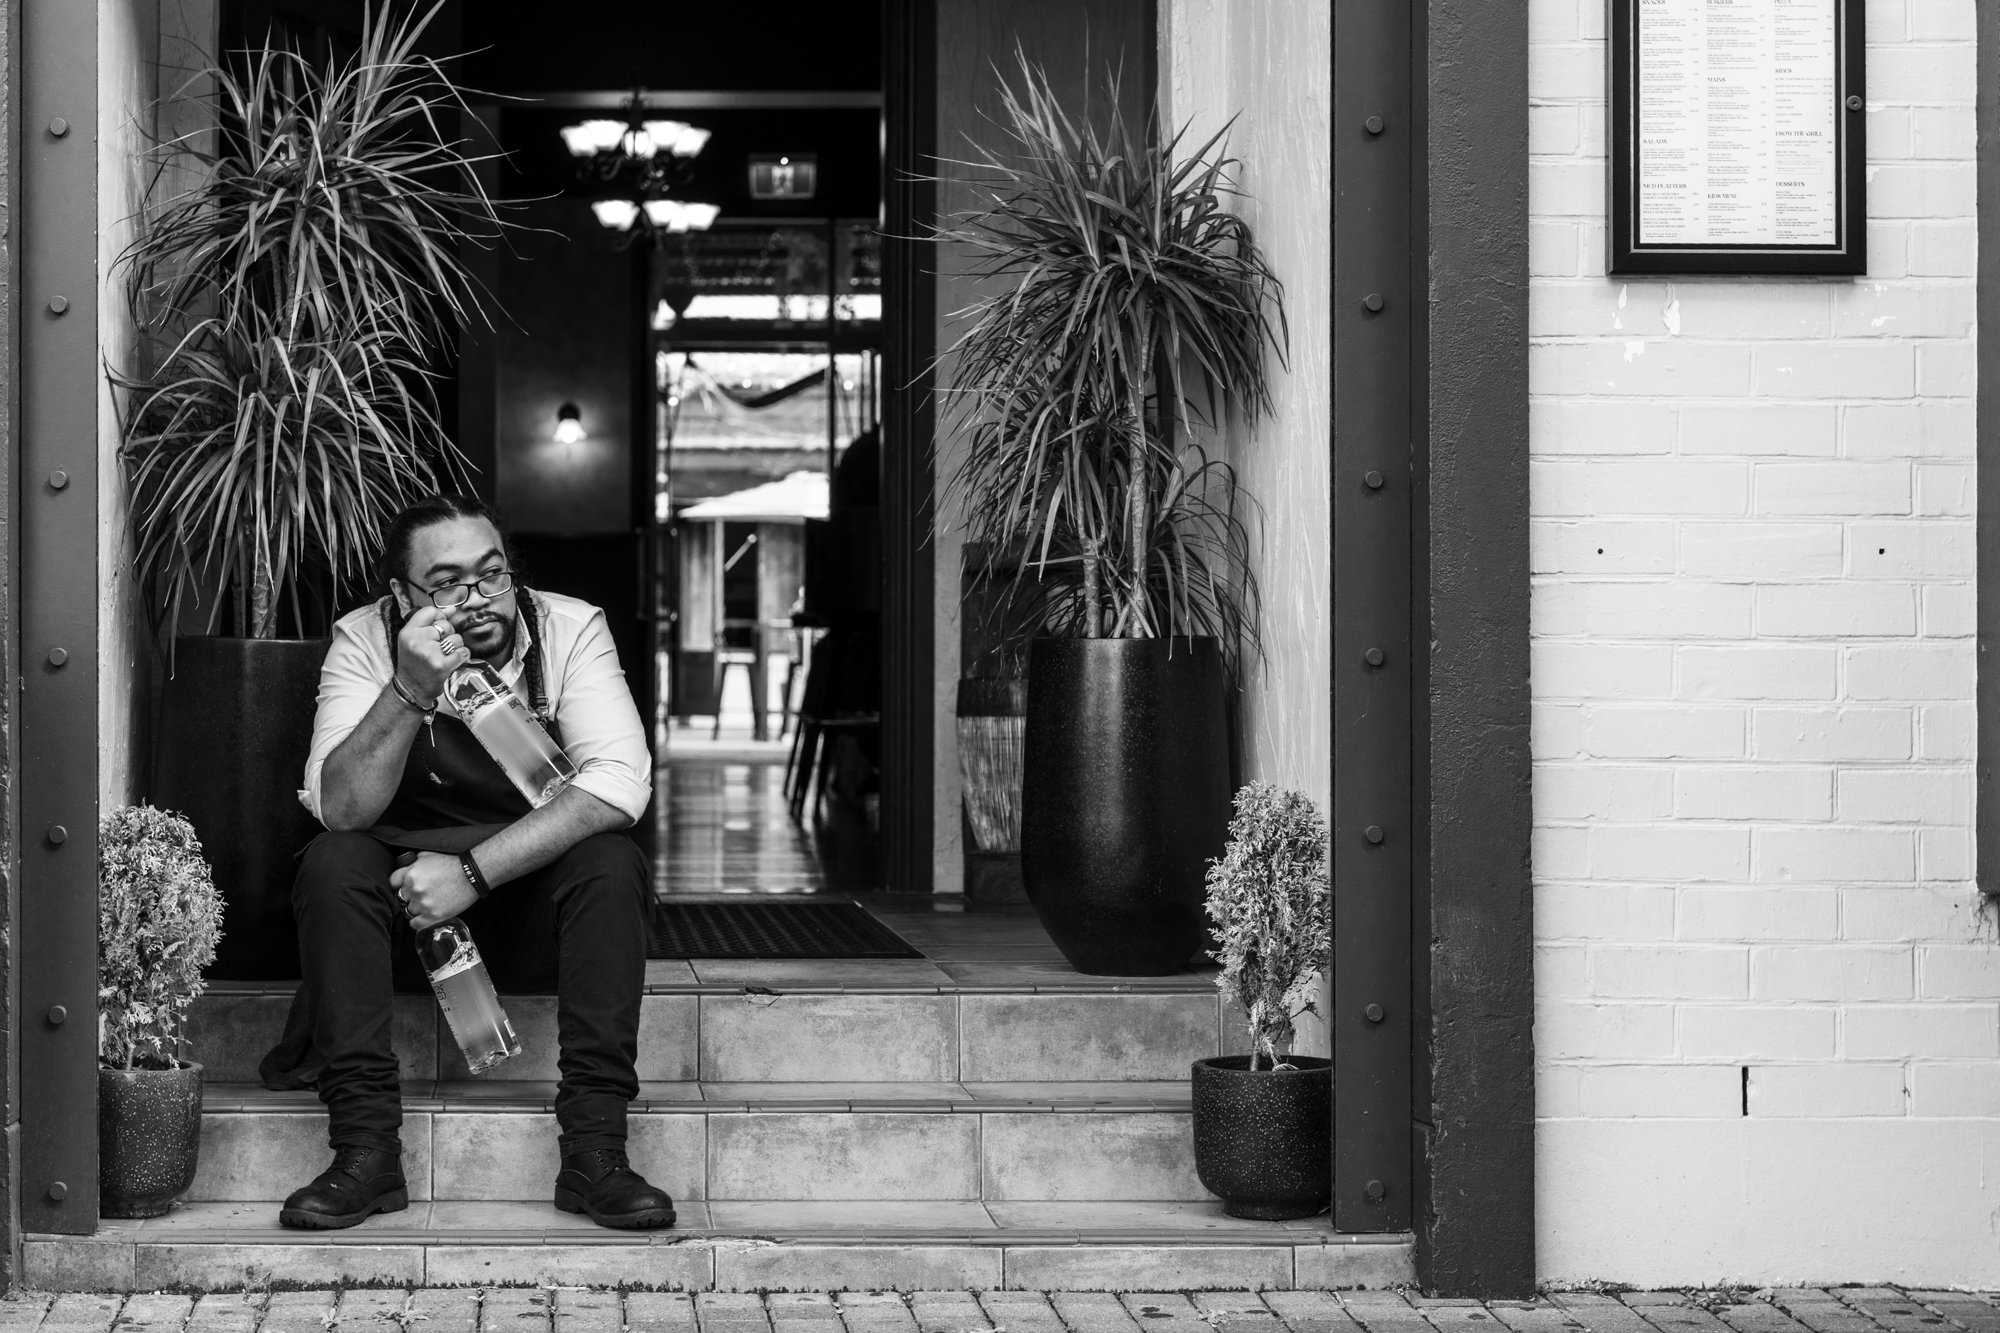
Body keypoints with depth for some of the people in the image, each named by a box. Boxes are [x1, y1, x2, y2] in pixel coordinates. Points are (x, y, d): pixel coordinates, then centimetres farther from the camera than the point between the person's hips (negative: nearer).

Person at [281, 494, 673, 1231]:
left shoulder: (570, 630, -11)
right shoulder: (364, 641, -10)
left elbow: (619, 783, -24)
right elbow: (341, 809, -22)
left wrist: (475, 871, -30)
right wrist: (409, 692, -37)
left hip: (535, 906, 0)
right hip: (402, 914, 0)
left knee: (611, 865, -28)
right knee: (333, 863, -27)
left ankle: (594, 1150, -28)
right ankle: (365, 1149, -27)